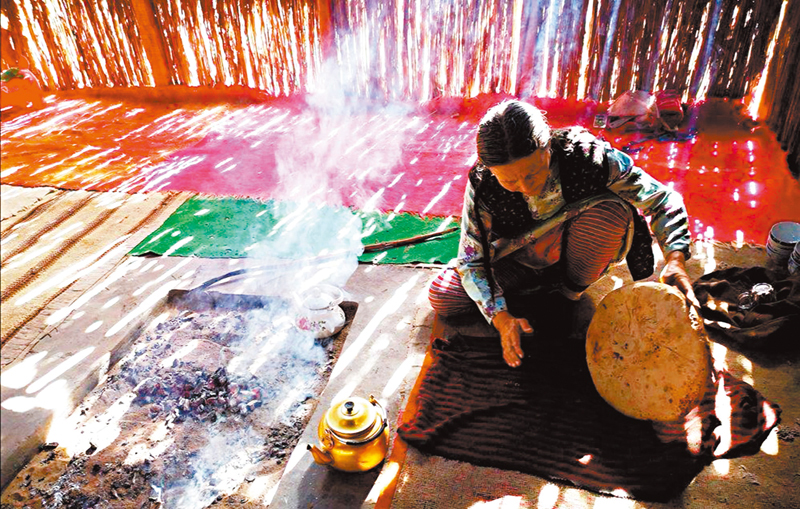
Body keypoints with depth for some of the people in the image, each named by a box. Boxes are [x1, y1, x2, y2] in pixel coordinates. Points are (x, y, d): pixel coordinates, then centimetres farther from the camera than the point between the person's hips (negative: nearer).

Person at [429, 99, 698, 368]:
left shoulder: (589, 156, -31)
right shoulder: (482, 187, -28)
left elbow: (660, 198, -17)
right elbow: (471, 260, -19)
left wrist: (675, 259, -33)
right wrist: (501, 318, -32)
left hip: (575, 255, -1)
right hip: (522, 262, 1)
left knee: (609, 211, -34)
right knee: (442, 297, -16)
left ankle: (570, 292, -6)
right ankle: (543, 283, 0)